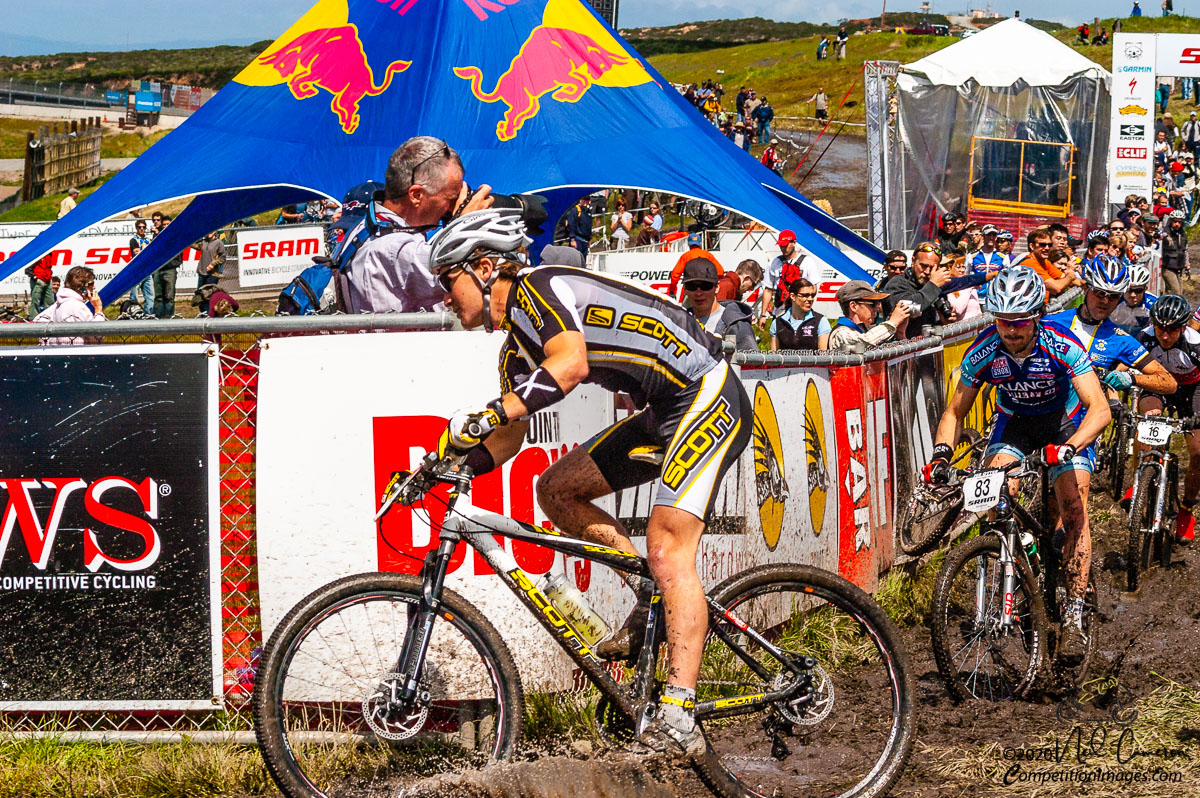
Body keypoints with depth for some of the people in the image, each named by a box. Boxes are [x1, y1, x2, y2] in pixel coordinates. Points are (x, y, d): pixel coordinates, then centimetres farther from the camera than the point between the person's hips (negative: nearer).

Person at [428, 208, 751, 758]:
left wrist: (481, 419, -36)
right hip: (664, 414, 10)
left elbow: (572, 363, -33)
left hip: (707, 398, -10)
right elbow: (510, 436, 22)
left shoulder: (539, 288, -14)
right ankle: (652, 598, 11)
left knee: (666, 548, -20)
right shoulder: (516, 348, 14)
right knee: (558, 489, 9)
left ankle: (678, 721, -27)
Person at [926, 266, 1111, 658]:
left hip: (1065, 422, -2)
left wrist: (1068, 448, -55)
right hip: (1014, 421, 2)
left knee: (1074, 510, -17)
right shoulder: (984, 351, -23)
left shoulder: (1062, 346, -32)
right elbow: (955, 411, -10)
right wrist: (941, 452, -29)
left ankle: (1074, 614, -13)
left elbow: (1100, 409, -38)